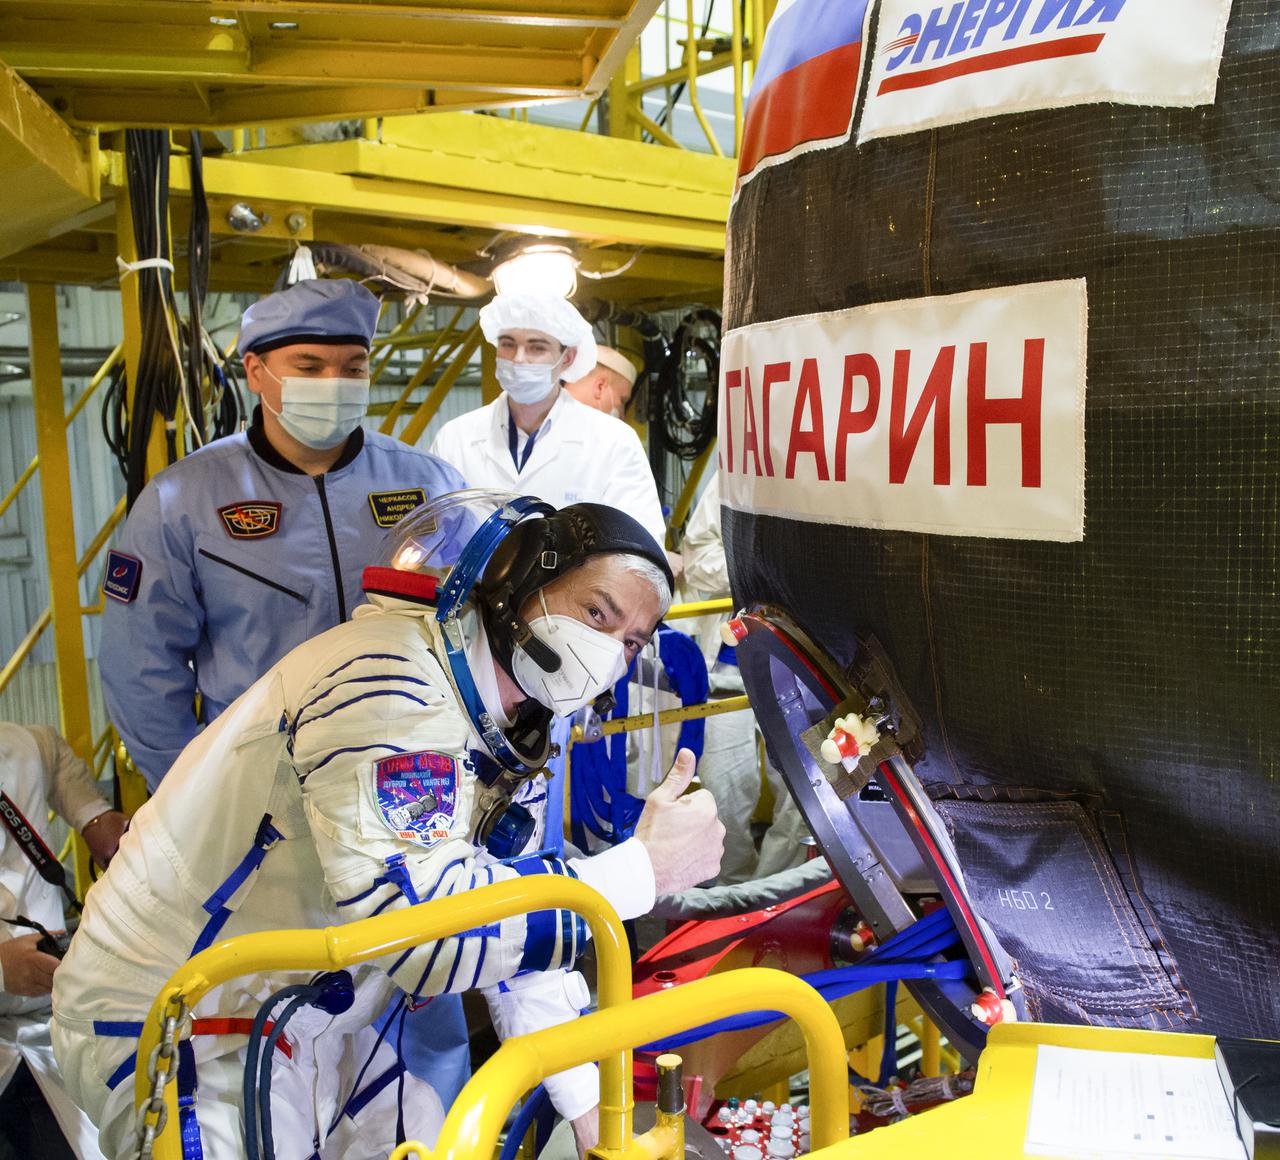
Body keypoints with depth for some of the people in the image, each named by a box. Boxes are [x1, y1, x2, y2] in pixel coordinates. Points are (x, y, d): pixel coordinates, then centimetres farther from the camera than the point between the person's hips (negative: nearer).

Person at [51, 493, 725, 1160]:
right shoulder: (388, 680, -29)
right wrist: (644, 867, -30)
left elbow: (521, 920, 6)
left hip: (309, 1023, 9)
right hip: (174, 1036, -8)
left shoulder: (507, 732, 2)